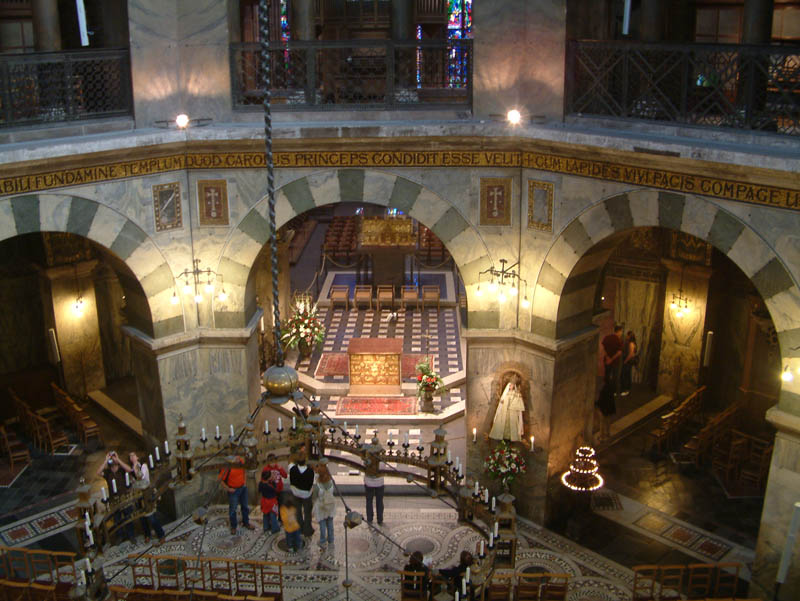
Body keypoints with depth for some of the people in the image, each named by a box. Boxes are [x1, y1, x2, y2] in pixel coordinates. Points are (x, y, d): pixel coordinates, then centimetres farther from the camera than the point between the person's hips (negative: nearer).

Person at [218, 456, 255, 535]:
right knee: (232, 509, 6)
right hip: (233, 490, -6)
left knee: (245, 507, 18)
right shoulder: (227, 467, -26)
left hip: (243, 488, 6)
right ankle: (233, 527, 25)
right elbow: (220, 480, -19)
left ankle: (246, 523, 37)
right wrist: (228, 489, -17)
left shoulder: (241, 461, -8)